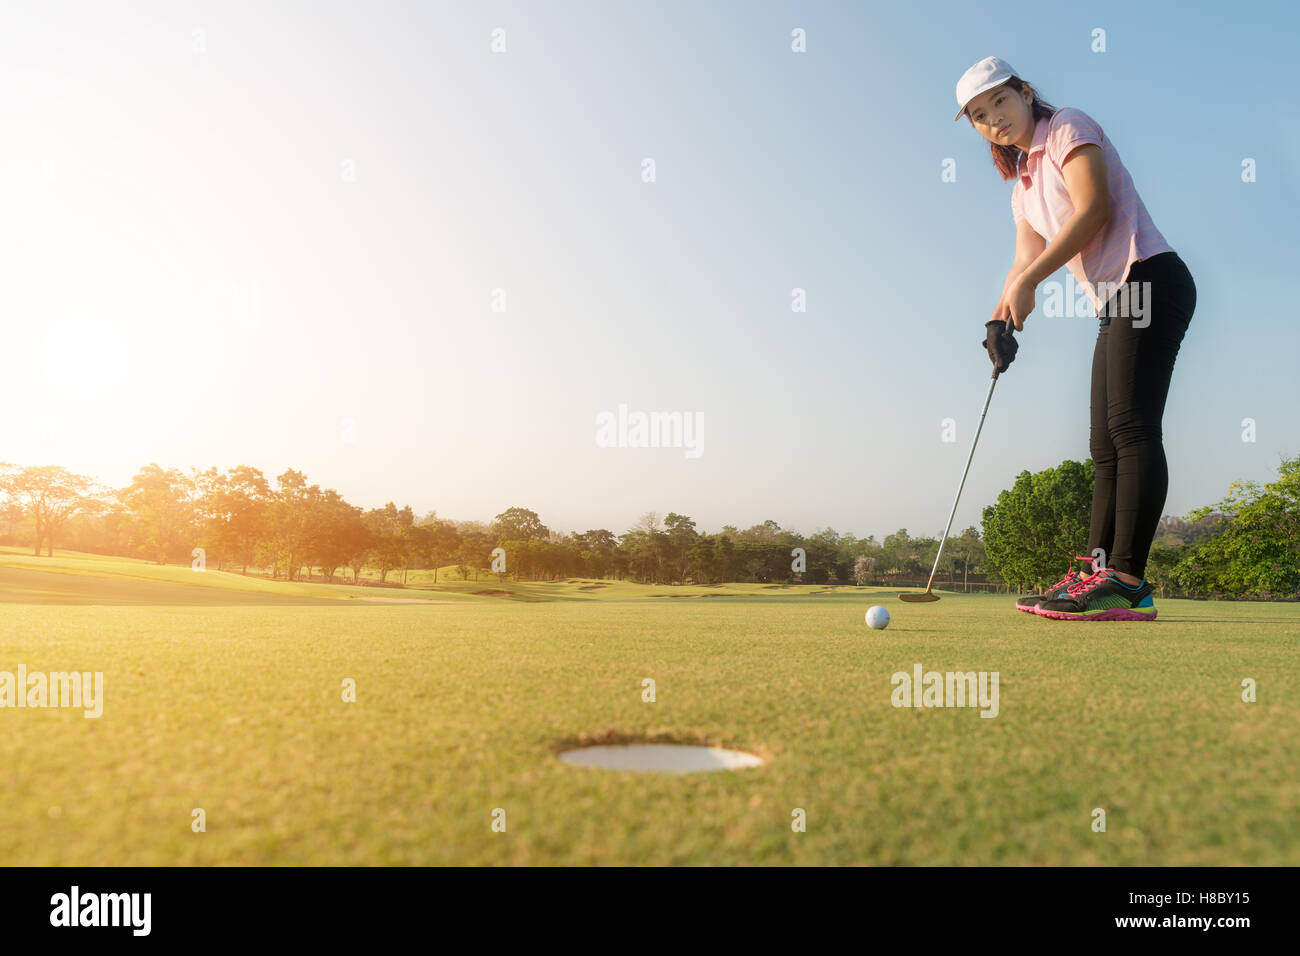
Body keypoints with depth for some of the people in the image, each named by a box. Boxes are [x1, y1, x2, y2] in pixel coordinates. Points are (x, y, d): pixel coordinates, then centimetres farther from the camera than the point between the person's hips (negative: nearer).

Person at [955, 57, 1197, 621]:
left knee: (1132, 427, -17)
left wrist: (1028, 282, -15)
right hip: (1115, 305, 9)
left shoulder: (1069, 129, 0)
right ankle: (1097, 572, 5)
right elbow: (1026, 257, 15)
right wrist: (1000, 320, -3)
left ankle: (1126, 580, -20)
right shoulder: (1023, 186, 23)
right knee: (1105, 443, 4)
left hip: (1147, 278, -9)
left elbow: (1093, 209, -14)